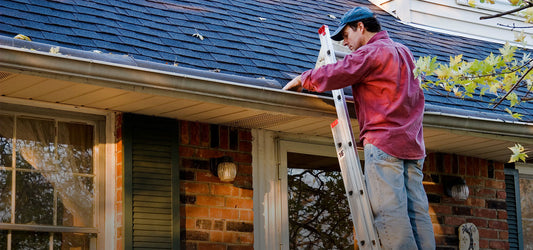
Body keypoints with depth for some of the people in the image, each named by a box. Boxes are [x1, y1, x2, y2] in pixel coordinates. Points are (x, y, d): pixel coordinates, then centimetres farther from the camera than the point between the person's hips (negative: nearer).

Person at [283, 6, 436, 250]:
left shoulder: (370, 52, -4)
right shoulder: (404, 52, 23)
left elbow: (333, 75, -9)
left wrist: (303, 79, 10)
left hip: (383, 141, -8)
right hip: (412, 143, 8)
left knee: (389, 211, -13)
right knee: (417, 210, 1)